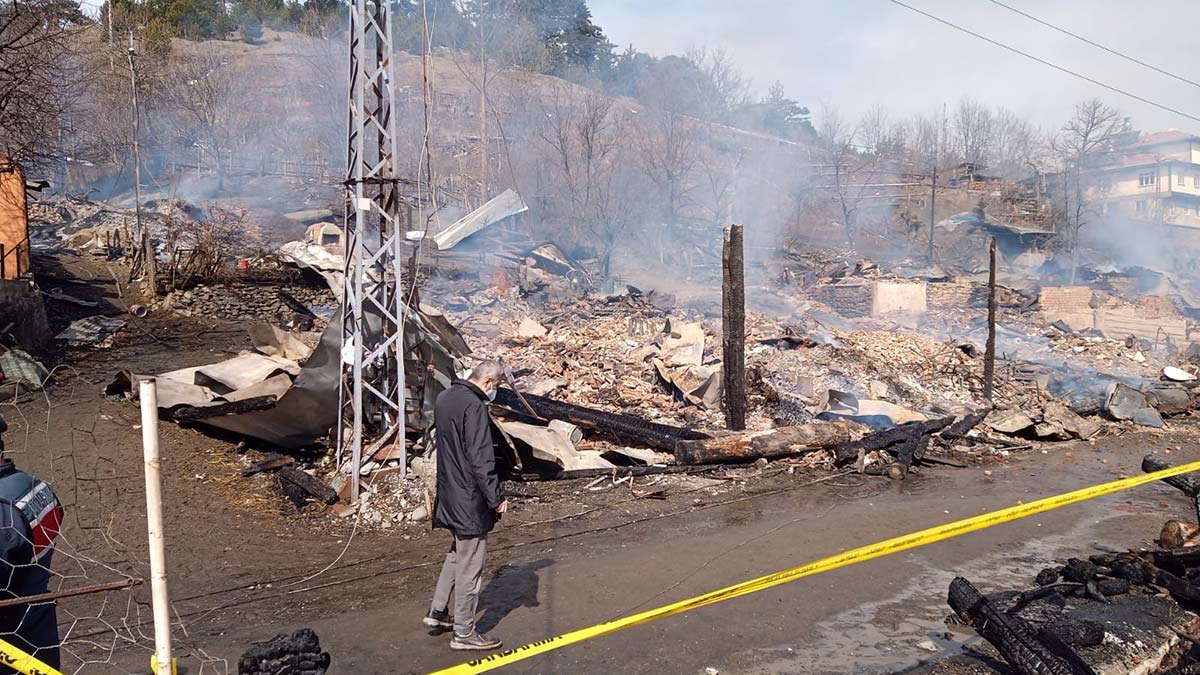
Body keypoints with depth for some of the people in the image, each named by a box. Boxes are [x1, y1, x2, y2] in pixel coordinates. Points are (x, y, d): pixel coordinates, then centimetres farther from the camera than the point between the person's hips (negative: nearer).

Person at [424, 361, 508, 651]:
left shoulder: (444, 399, 9)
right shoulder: (475, 406, -21)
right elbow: (481, 459, -24)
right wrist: (496, 497, -18)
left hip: (449, 494, 9)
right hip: (470, 498, -9)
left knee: (457, 553, 25)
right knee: (470, 565, 1)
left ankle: (437, 611, 30)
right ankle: (464, 632, 10)